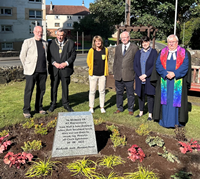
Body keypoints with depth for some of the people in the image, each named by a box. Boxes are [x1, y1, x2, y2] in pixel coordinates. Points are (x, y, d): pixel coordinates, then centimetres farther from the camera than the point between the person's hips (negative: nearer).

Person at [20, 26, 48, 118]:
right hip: (31, 71, -4)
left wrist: (45, 67, 13)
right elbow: (22, 56, 3)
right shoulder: (27, 42, 2)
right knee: (29, 90, -4)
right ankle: (26, 110, 5)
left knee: (41, 90, 8)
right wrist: (27, 67, 3)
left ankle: (38, 108, 21)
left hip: (43, 71, 4)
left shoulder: (45, 43, 14)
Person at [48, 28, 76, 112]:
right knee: (54, 87, 7)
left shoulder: (70, 43, 2)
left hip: (65, 69, -1)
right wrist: (54, 63, -13)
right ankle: (53, 104, 21)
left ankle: (66, 104, 22)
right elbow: (49, 55, 2)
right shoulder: (52, 43, 5)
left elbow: (73, 55, -1)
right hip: (54, 69, 1)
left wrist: (66, 63, -13)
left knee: (65, 87, 8)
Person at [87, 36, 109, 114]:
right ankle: (91, 107, 16)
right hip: (93, 74, -1)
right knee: (92, 91, 5)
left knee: (102, 91, 7)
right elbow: (88, 61, 8)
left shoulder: (105, 50, 1)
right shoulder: (91, 50, -4)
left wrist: (105, 69, 11)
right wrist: (92, 68, 8)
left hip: (102, 74, 1)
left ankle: (102, 107, 19)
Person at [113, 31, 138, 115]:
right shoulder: (118, 47, 12)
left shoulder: (134, 47, -1)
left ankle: (130, 109, 20)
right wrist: (114, 72, 11)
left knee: (130, 93, 6)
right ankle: (119, 108, 27)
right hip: (118, 75, 4)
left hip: (129, 75, -4)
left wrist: (136, 73, -5)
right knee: (119, 92, 13)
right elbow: (115, 60, 15)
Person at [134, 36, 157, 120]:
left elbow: (155, 66, -8)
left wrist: (145, 75, -15)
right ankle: (141, 112, 23)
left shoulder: (154, 52, -1)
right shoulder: (138, 53, 9)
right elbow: (135, 66, 4)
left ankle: (150, 114, 10)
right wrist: (140, 76, -10)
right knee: (140, 95, 9)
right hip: (139, 78, 3)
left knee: (150, 96, 1)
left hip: (149, 78, -3)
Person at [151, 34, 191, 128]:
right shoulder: (162, 53, 10)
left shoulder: (184, 53, 6)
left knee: (177, 100, 2)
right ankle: (164, 120, 12)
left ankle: (178, 121, 12)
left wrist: (174, 74, -18)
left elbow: (185, 66, -5)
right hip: (164, 81, 2)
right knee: (165, 100, 3)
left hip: (178, 81, -1)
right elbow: (158, 65, 0)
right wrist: (166, 74, -15)